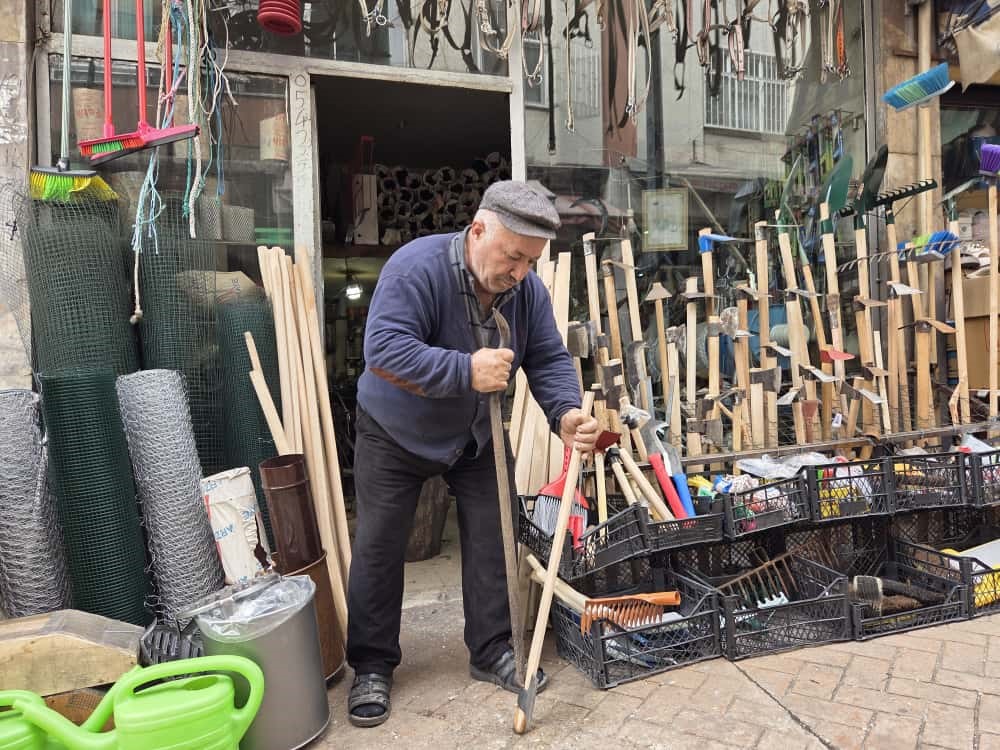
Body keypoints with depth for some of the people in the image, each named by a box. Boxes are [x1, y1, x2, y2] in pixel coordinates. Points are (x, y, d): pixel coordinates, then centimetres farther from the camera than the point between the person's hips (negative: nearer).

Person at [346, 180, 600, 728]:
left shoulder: (528, 289, -11)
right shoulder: (416, 267, -29)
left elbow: (549, 360, -9)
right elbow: (384, 351, -36)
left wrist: (565, 414, -28)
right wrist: (467, 372, -41)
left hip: (478, 437, 5)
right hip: (396, 435, -4)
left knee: (493, 540, 6)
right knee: (378, 548, 2)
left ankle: (492, 651, 25)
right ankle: (372, 666, 21)